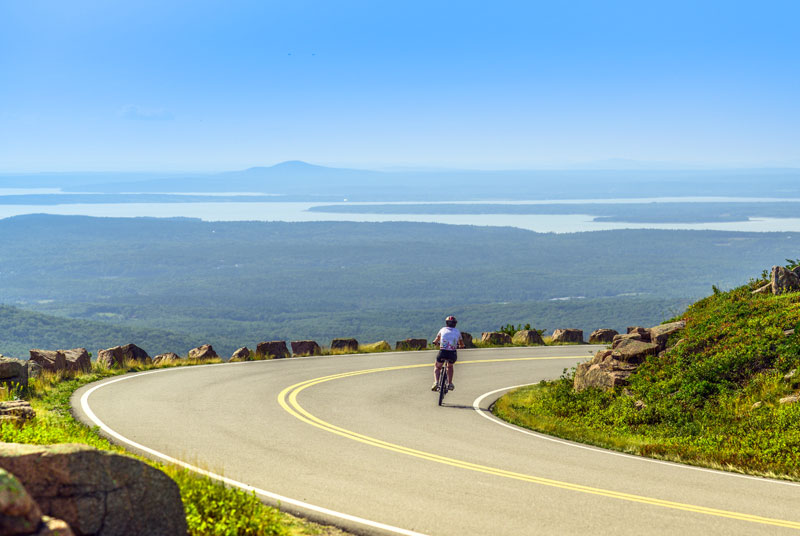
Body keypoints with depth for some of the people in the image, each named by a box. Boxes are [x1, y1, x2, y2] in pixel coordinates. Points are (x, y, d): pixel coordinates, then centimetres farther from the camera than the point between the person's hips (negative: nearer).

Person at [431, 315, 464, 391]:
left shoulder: (443, 330, 16)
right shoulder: (457, 332, 16)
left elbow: (435, 341, 30)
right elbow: (462, 344, 30)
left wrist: (437, 344, 53)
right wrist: (458, 346, 52)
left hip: (442, 352, -1)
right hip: (453, 354, 1)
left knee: (437, 367, 23)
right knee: (450, 366, 32)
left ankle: (436, 382, -1)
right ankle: (450, 384, 20)